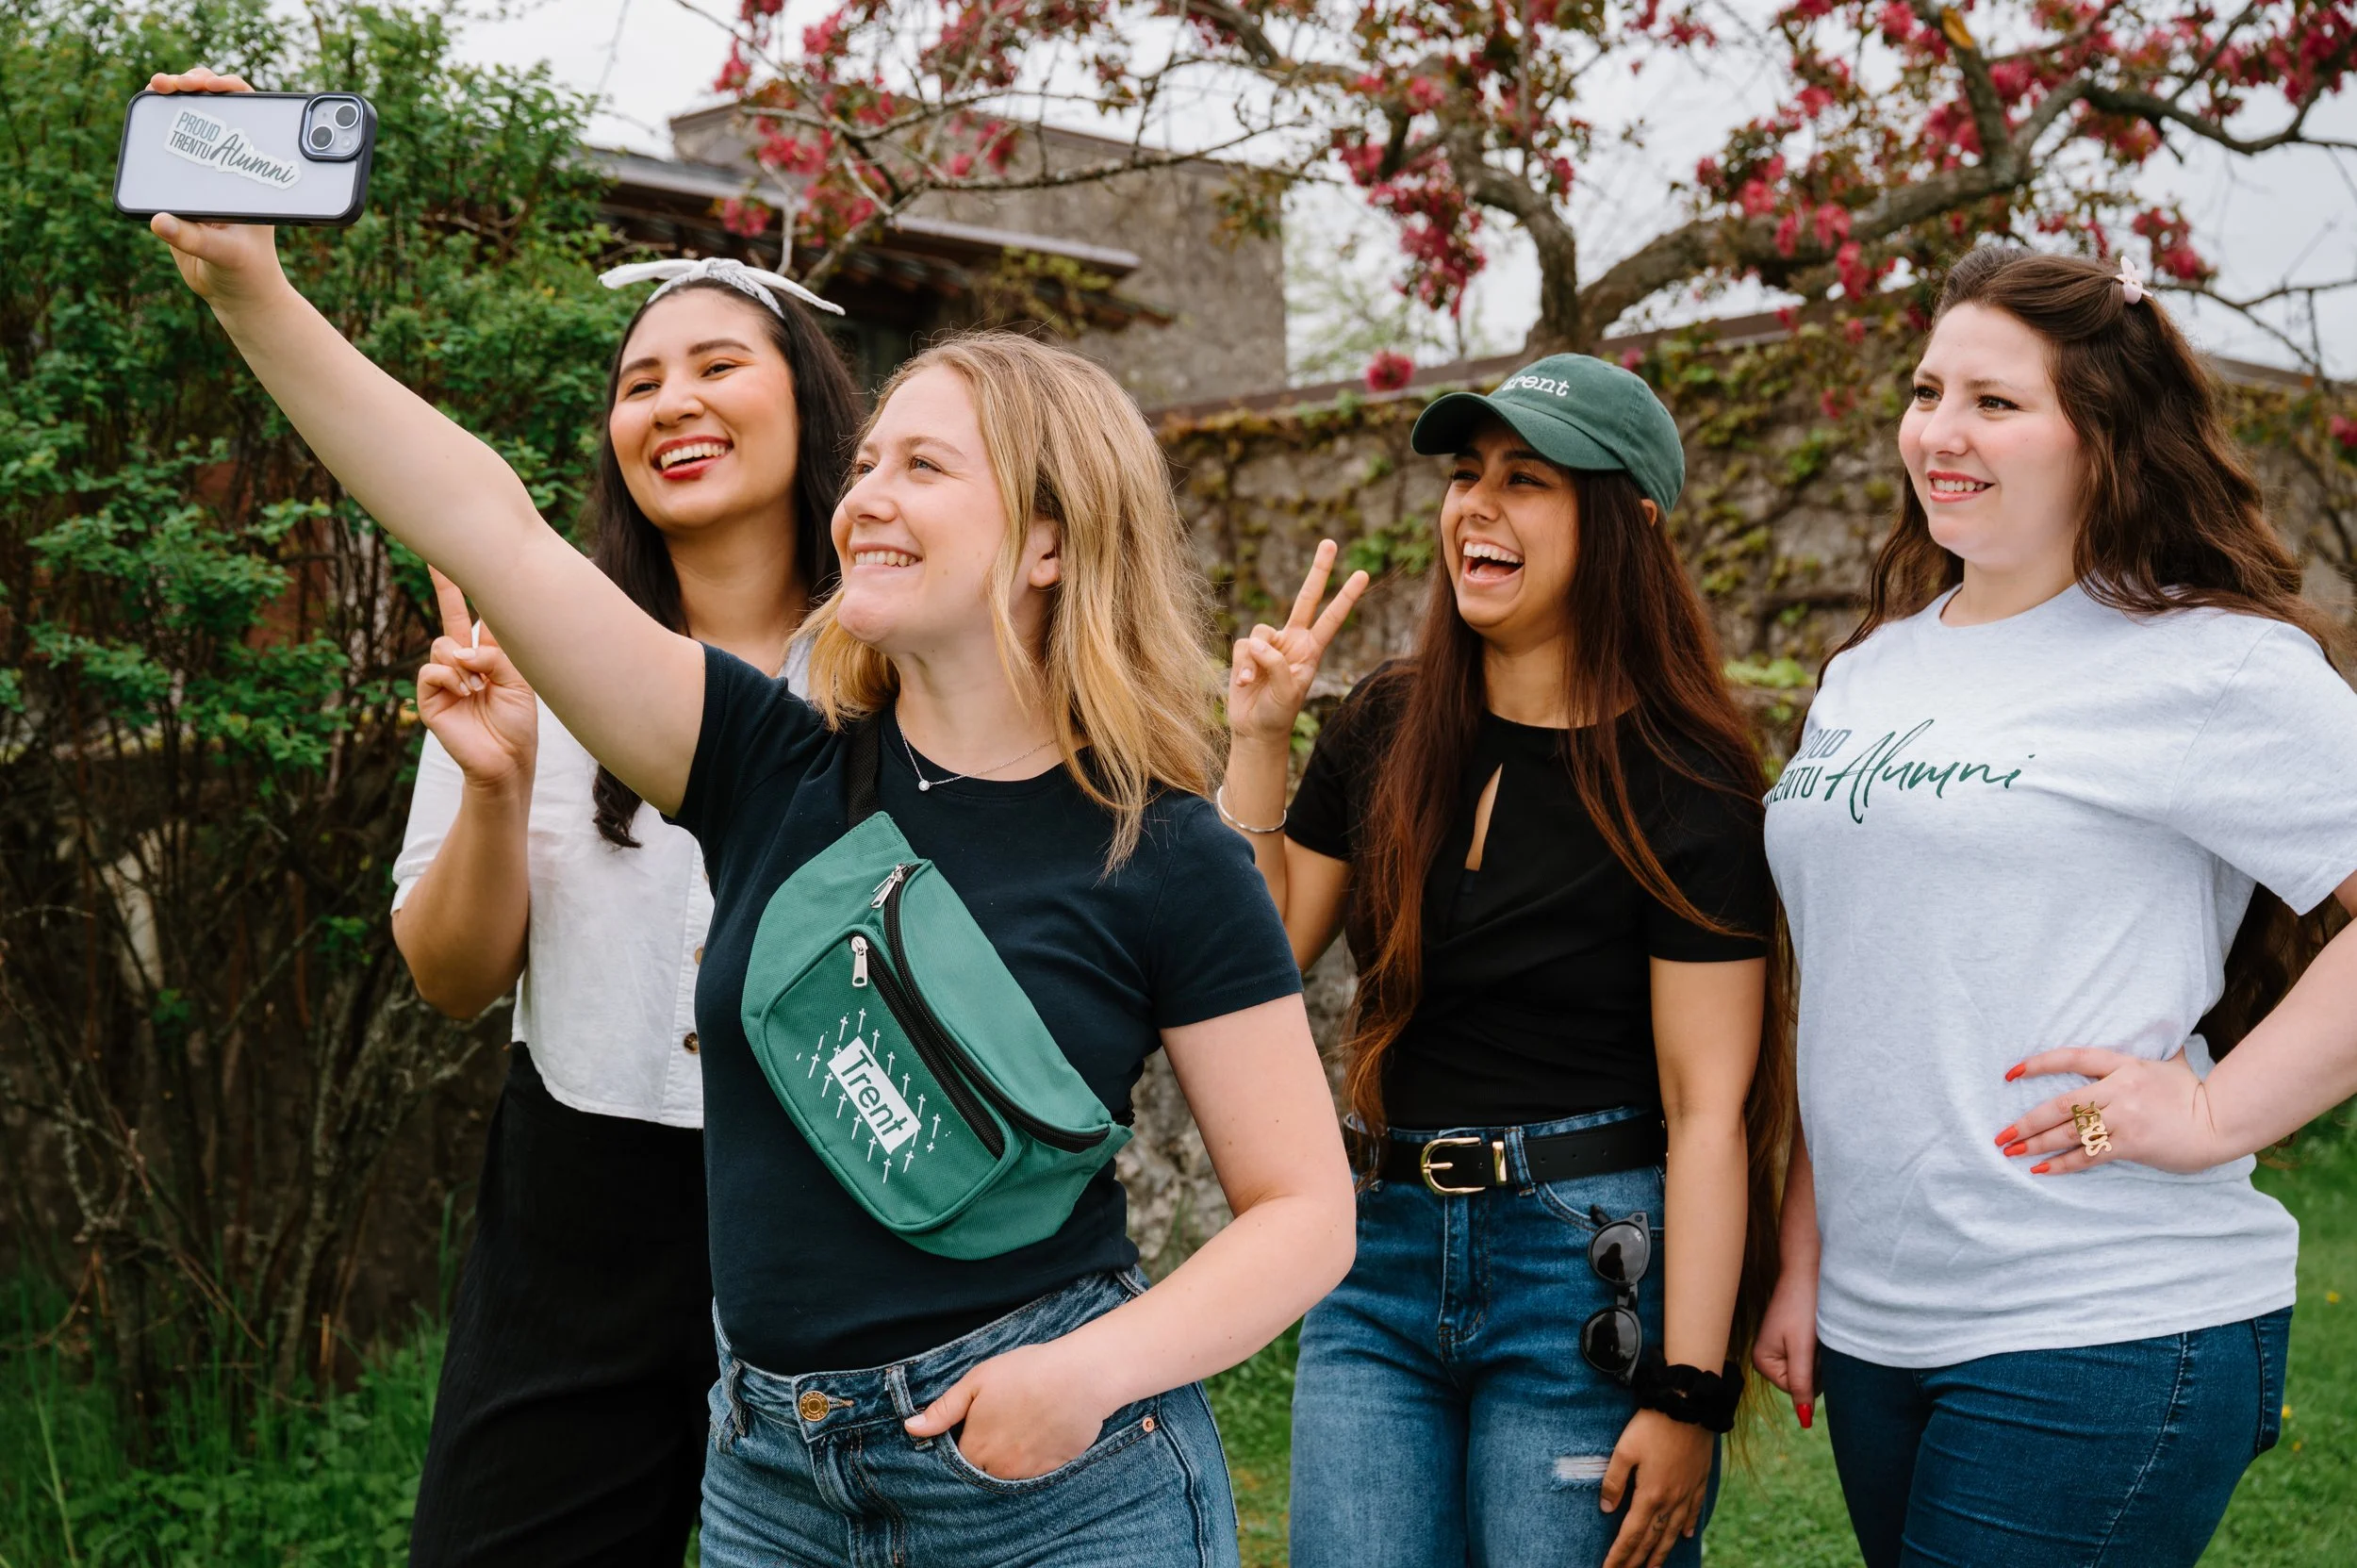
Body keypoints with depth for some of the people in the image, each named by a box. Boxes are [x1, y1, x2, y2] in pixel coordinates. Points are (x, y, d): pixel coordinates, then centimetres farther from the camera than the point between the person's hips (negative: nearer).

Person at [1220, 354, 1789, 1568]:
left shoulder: (1682, 784, -10)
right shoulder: (1385, 728, 5)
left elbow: (1708, 1108, -13)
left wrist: (1686, 1392, -16)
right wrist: (1257, 742, -1)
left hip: (1588, 1279, -4)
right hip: (1382, 1257, 5)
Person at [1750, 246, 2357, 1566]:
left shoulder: (2206, 666, -10)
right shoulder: (1872, 670, 12)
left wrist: (2220, 1115, -17)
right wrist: (1804, 1254, 14)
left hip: (2103, 1336, -7)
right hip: (1872, 1326, 7)